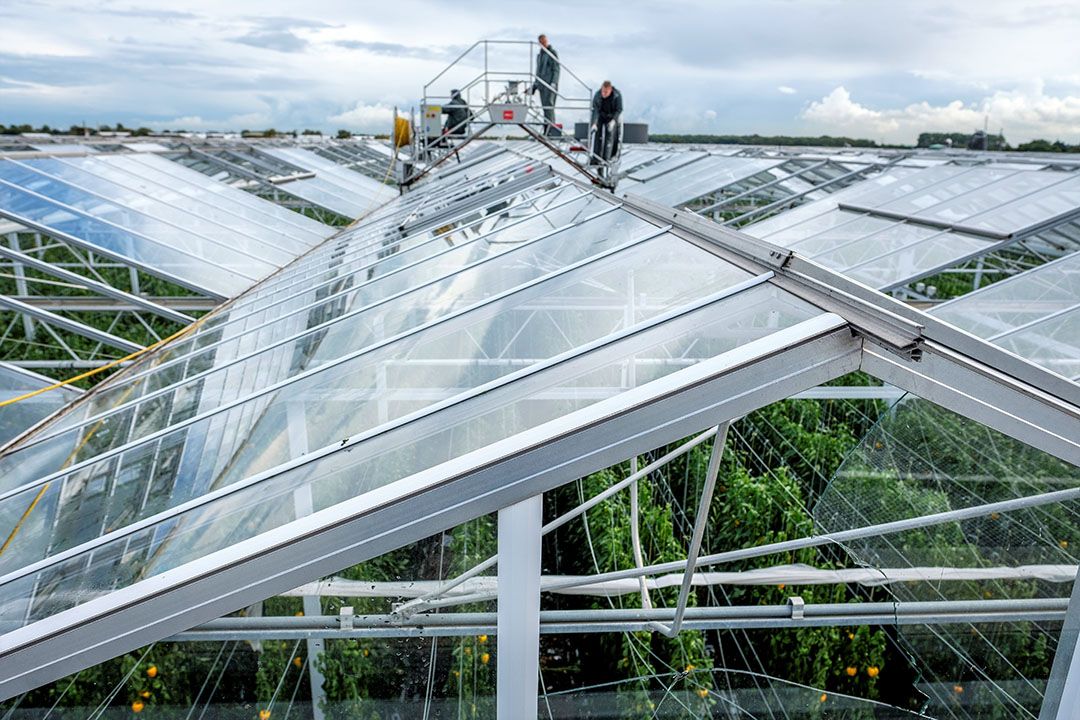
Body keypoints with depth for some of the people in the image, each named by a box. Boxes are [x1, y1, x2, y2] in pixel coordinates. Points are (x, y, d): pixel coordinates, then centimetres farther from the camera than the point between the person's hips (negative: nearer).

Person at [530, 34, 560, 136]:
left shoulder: (552, 53, -1)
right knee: (545, 107, 5)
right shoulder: (539, 55, 21)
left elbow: (556, 69, -8)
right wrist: (534, 85, 21)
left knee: (549, 105, -17)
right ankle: (547, 130, 5)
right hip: (542, 85, 7)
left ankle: (550, 127, -23)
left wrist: (553, 83, -20)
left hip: (550, 84, -7)